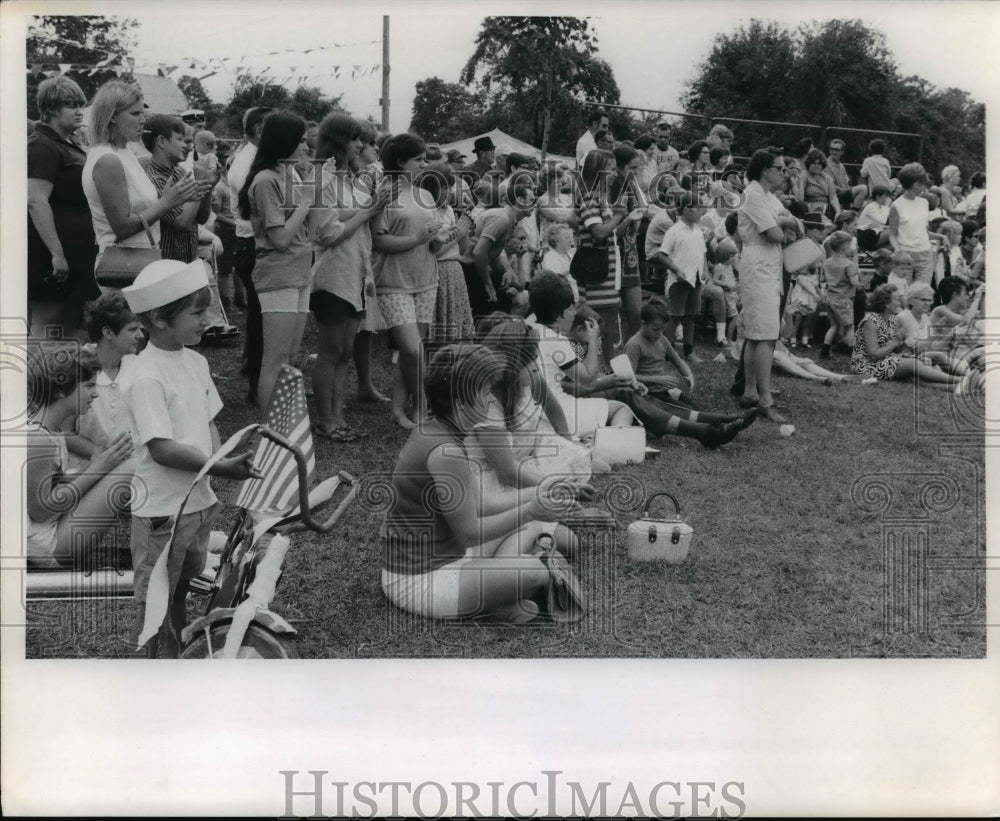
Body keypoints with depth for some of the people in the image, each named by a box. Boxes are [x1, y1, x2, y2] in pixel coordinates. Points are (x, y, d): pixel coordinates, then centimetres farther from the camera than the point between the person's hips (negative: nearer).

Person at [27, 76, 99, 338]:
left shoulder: (70, 144, 17)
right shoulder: (42, 146, -13)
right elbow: (36, 202, -22)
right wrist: (56, 254, -26)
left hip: (77, 253, 10)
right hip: (52, 256, -10)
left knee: (70, 326, 13)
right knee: (44, 327, -5)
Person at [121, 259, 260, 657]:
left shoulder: (195, 362, 3)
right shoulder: (147, 376, -22)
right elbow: (162, 449, -25)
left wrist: (224, 463, -7)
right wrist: (219, 467, -28)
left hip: (199, 501, 8)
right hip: (161, 509, -8)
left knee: (181, 593, 24)